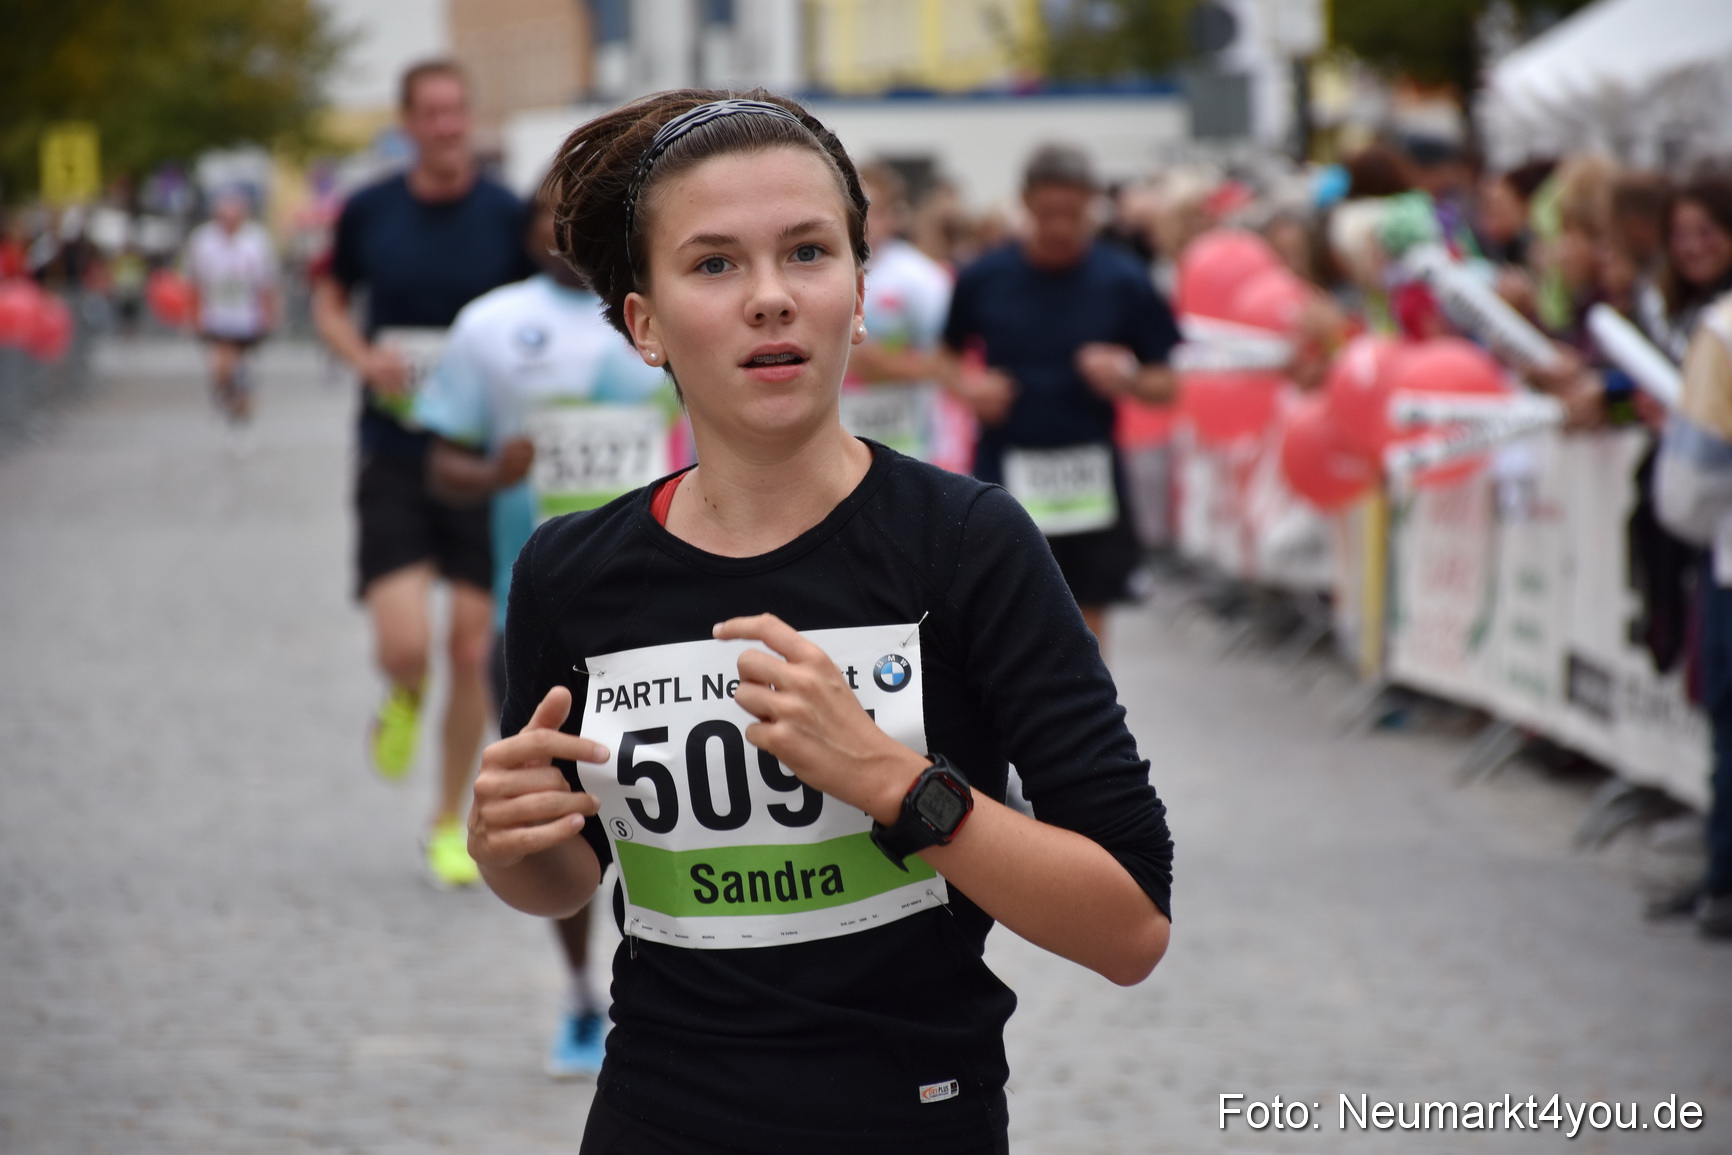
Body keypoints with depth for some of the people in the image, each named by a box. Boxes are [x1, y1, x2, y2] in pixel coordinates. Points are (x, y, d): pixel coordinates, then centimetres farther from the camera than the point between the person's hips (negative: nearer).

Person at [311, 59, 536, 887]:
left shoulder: (508, 218, -3)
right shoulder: (369, 212, 1)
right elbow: (329, 300, 15)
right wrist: (363, 356, -5)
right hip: (394, 455, 0)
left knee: (473, 649, 2)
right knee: (403, 646, -15)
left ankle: (450, 823, 20)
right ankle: (404, 702, 24)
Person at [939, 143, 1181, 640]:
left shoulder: (1124, 282, -2)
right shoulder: (983, 278, 0)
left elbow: (1165, 384, 3)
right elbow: (950, 355, 14)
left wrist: (1125, 380, -18)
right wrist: (968, 386, -7)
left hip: (1090, 483, 0)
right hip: (1006, 476, 0)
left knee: (1085, 626, 6)